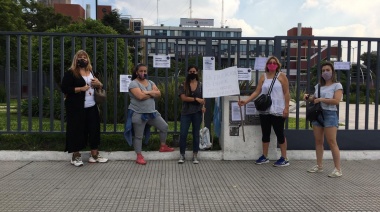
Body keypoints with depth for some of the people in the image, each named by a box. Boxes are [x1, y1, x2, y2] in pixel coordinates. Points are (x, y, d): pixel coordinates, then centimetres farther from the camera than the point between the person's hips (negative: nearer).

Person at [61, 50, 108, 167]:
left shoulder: (91, 72, 16)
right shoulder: (70, 73, -4)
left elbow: (100, 86, 25)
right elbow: (64, 89, -13)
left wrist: (98, 84, 0)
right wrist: (81, 88, -19)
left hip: (91, 107, 6)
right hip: (76, 108, -6)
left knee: (94, 129, 7)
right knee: (77, 130, -1)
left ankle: (95, 155, 17)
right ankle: (76, 156, 12)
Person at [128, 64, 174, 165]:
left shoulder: (150, 83, 11)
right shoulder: (133, 83, -11)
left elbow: (159, 93, -2)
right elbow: (140, 96, -25)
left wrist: (147, 92, -18)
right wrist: (152, 93, -8)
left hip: (152, 112, 7)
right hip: (138, 114, -7)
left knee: (164, 127, 11)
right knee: (138, 136, 2)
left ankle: (163, 147, 28)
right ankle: (139, 156, 13)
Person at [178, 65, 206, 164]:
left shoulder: (201, 85, 6)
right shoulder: (183, 85, 1)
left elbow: (203, 98, 6)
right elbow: (183, 98, -10)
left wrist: (203, 106, -15)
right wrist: (196, 99, -18)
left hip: (197, 112, 1)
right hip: (186, 113, -1)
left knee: (196, 134, 6)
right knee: (183, 134, -4)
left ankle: (195, 156, 15)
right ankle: (182, 155, 9)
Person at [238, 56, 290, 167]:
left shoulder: (281, 76, 0)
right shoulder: (263, 77, 8)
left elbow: (286, 93, -3)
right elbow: (257, 92, 4)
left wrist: (286, 108, -10)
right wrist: (246, 101, -7)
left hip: (277, 110, -4)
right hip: (264, 110, 4)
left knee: (279, 133, 0)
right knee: (265, 133, 12)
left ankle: (284, 159, 10)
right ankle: (264, 156, 23)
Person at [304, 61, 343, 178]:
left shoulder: (337, 85, -3)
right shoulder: (318, 86, 14)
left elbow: (336, 101, -15)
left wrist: (321, 99, -14)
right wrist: (308, 98, 1)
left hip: (330, 115, -6)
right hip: (317, 114, 6)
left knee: (332, 142, -8)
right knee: (318, 141, 9)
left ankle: (338, 169, -1)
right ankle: (319, 166, 20)